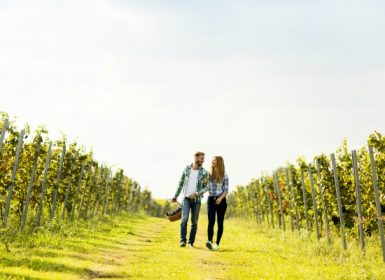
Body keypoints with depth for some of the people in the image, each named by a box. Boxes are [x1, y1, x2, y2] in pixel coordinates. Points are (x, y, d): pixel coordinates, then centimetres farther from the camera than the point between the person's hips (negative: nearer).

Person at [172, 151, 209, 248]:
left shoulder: (204, 172, -2)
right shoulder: (187, 169, 3)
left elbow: (206, 187, -4)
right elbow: (181, 183, 12)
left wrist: (196, 194, -18)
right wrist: (176, 196, 10)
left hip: (197, 200, 0)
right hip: (186, 198, 0)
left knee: (194, 222, 3)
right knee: (184, 219, -16)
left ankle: (191, 242, 12)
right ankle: (183, 240, -13)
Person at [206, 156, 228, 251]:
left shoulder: (224, 175, 2)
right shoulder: (209, 174, 9)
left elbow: (226, 190, -1)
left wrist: (221, 198, -16)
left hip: (221, 200, -1)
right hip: (211, 199, 1)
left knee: (220, 222, 2)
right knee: (211, 221, -15)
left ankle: (217, 243, 7)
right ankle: (209, 241, -29)